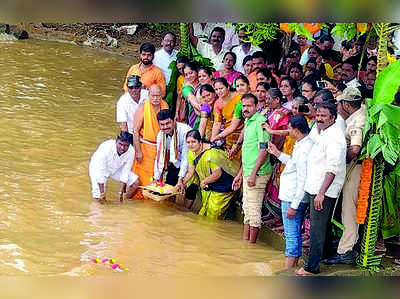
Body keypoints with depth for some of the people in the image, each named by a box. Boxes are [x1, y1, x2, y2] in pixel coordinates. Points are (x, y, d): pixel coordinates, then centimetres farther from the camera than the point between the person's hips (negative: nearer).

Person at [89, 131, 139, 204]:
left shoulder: (131, 151, -27)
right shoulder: (105, 148, -38)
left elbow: (125, 172, -18)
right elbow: (100, 172, -32)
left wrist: (120, 193, -19)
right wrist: (102, 193, -29)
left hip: (116, 168, 4)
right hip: (98, 168, -4)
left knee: (135, 182, -12)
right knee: (99, 199, -17)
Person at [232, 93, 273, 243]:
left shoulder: (260, 122, -14)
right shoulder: (248, 122, 16)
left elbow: (264, 150, -19)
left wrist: (253, 173, -21)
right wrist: (240, 174, 23)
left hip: (257, 174, -10)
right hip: (247, 173, 10)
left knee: (254, 209, -2)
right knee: (247, 209, 14)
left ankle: (251, 243, 5)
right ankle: (245, 240, 21)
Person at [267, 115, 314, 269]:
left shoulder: (303, 150, -23)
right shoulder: (302, 144, 8)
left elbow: (303, 181, -24)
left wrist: (294, 205, -22)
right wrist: (278, 154, 25)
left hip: (293, 199, -10)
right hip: (292, 198, 10)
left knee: (292, 235, -4)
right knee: (295, 234, 16)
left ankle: (288, 271, 0)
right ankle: (293, 267, 26)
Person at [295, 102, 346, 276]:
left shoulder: (333, 137, -16)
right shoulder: (322, 134, 16)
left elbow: (332, 169, -24)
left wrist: (321, 193, -29)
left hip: (323, 191, -10)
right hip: (315, 189, 10)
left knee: (317, 228, -4)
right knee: (317, 227, 15)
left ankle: (312, 267, 1)